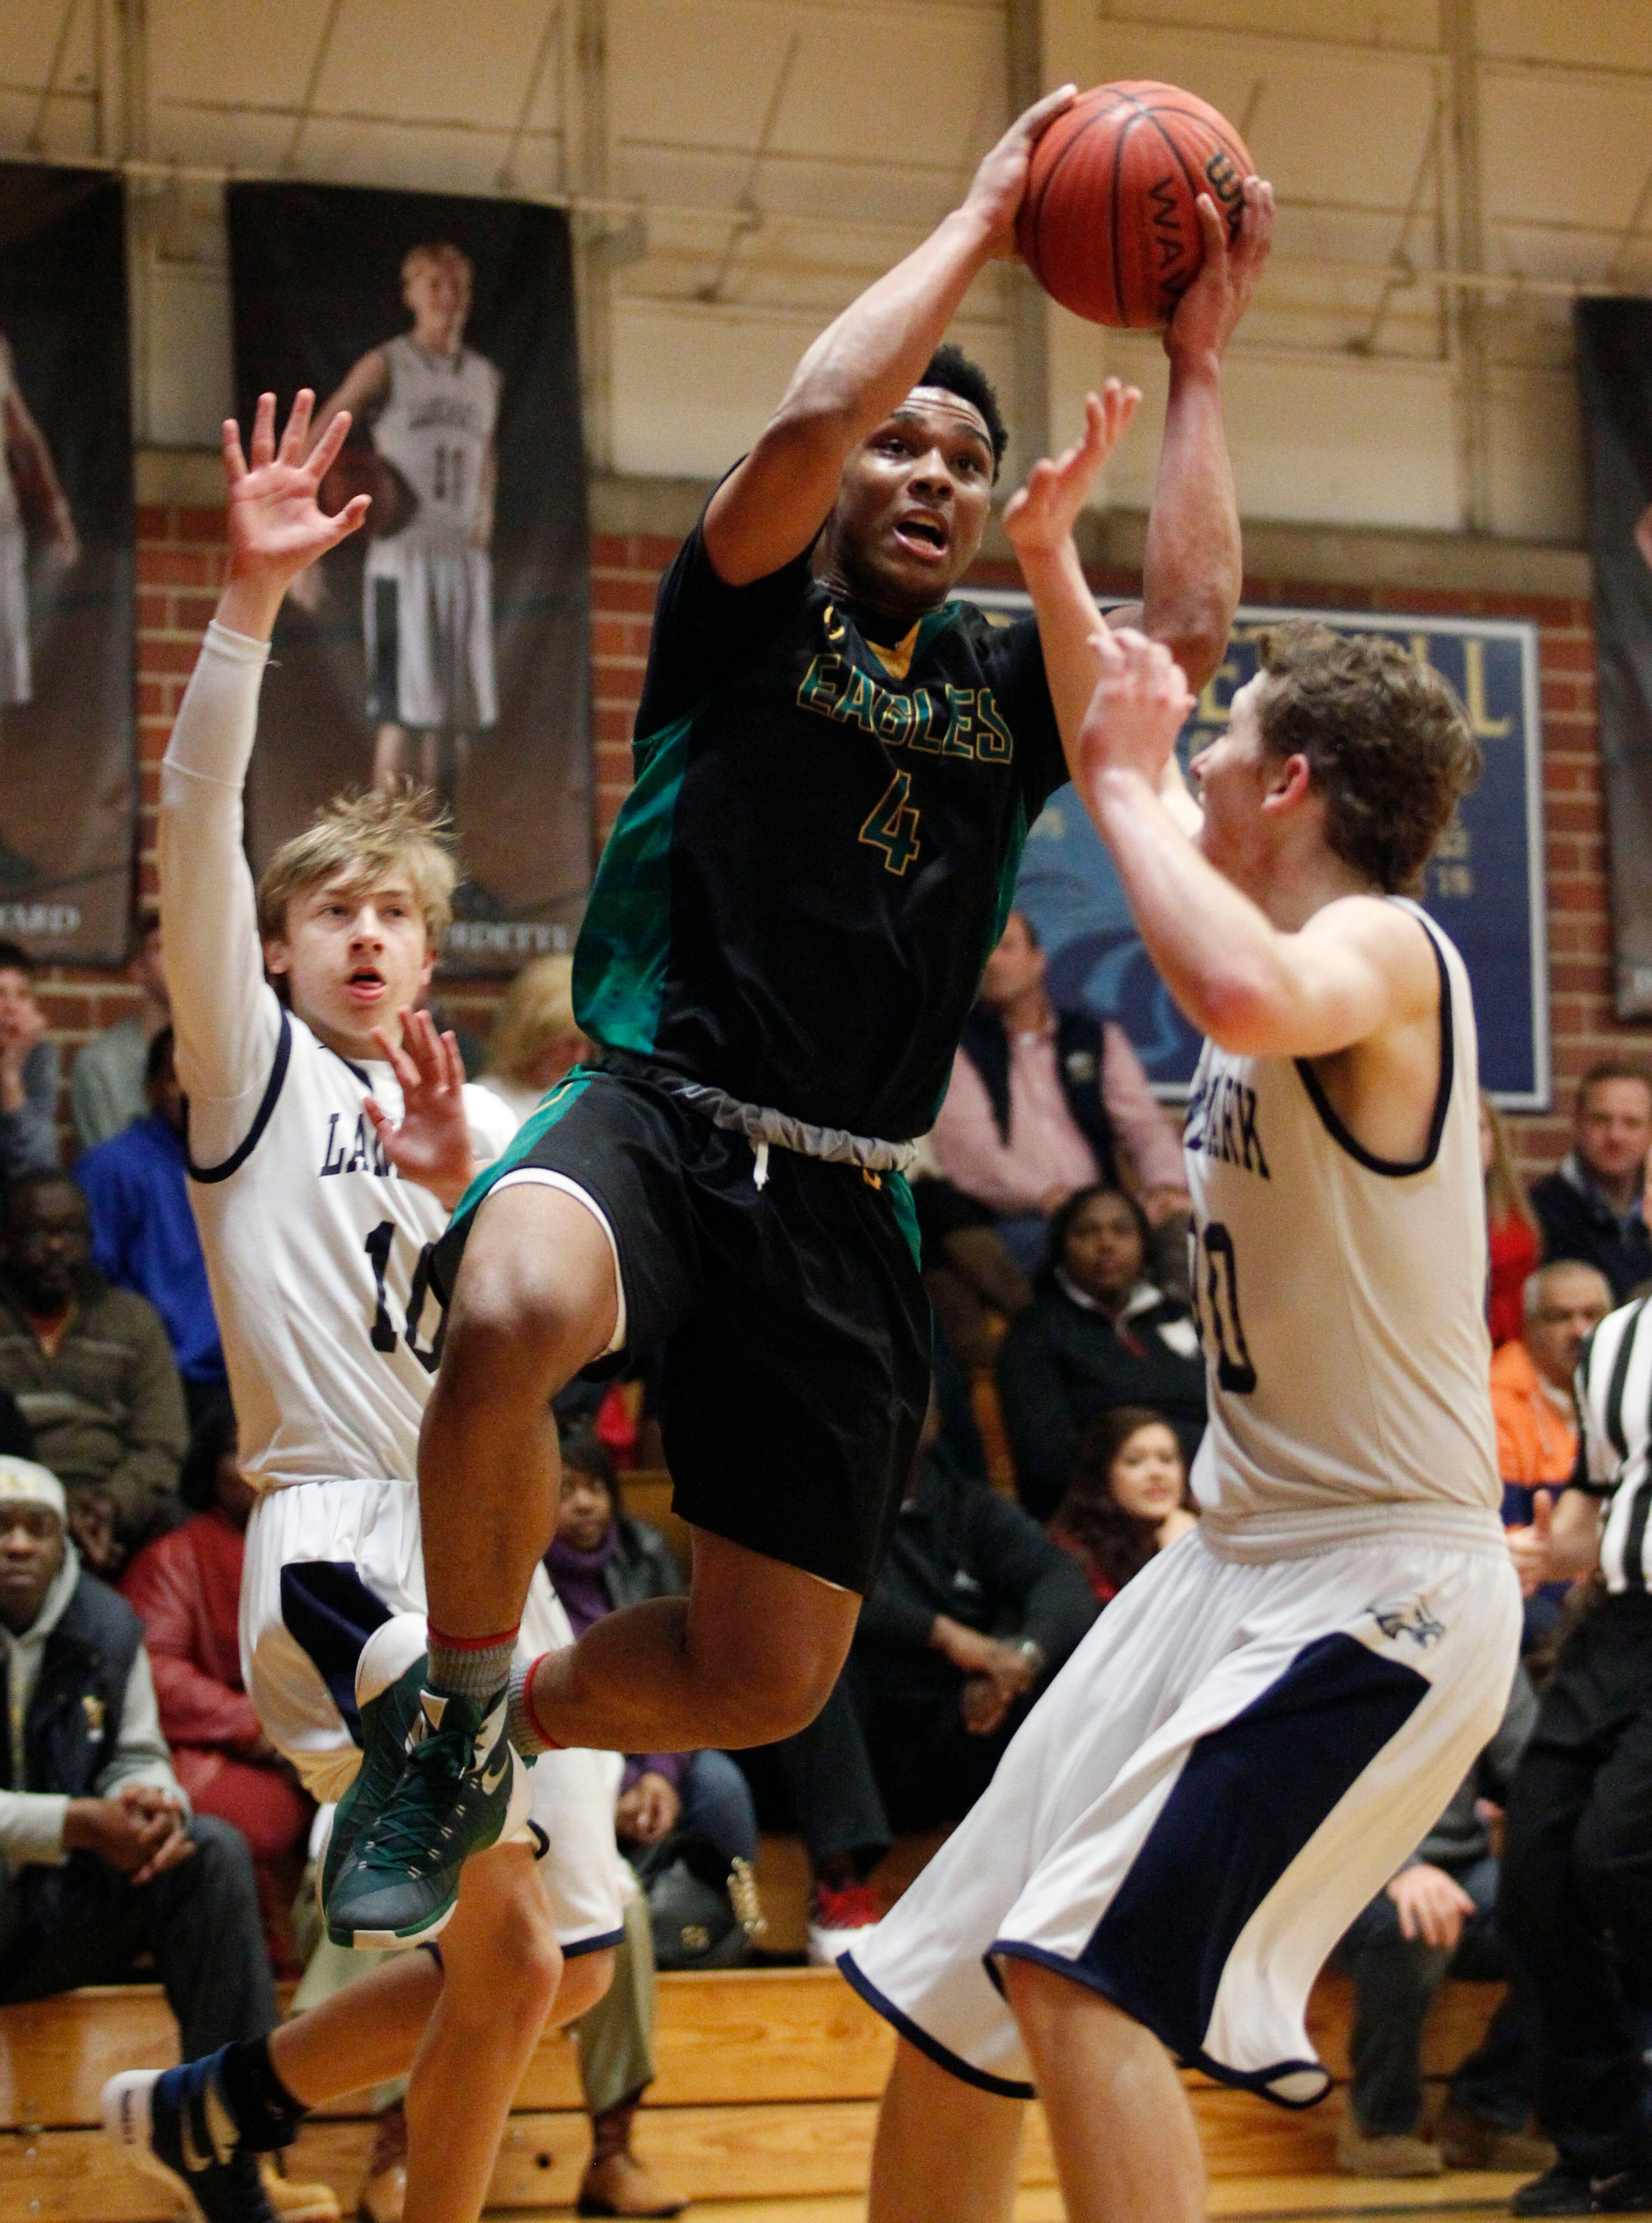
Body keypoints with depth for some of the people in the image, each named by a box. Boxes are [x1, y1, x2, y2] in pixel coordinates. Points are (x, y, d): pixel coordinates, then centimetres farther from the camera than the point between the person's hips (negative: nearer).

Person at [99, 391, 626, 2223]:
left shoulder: (485, 1125, 19)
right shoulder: (252, 1065, 5)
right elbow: (194, 830, -11)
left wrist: (467, 1182, -14)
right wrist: (250, 603, -21)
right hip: (344, 1541, -7)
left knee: (563, 1969, 14)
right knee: (510, 1961, -24)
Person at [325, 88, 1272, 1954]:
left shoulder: (1001, 688, 18)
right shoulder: (747, 615, 5)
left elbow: (1189, 621, 2)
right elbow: (807, 419, -13)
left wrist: (1196, 360, 7)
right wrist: (981, 220, -4)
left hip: (845, 1202, 5)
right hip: (657, 1113, -5)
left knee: (770, 1679, 1)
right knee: (511, 1317, -41)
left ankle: (505, 1726, 33)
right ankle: (457, 1703, -16)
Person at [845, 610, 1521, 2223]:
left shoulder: (1386, 947, -15)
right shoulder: (1273, 925, 11)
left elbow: (1248, 996, -41)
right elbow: (1119, 743, 32)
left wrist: (1123, 784, -26)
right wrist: (1051, 568, 29)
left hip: (1376, 1589, -10)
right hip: (1240, 1560, 10)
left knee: (1079, 1968, -24)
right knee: (950, 1992, 11)